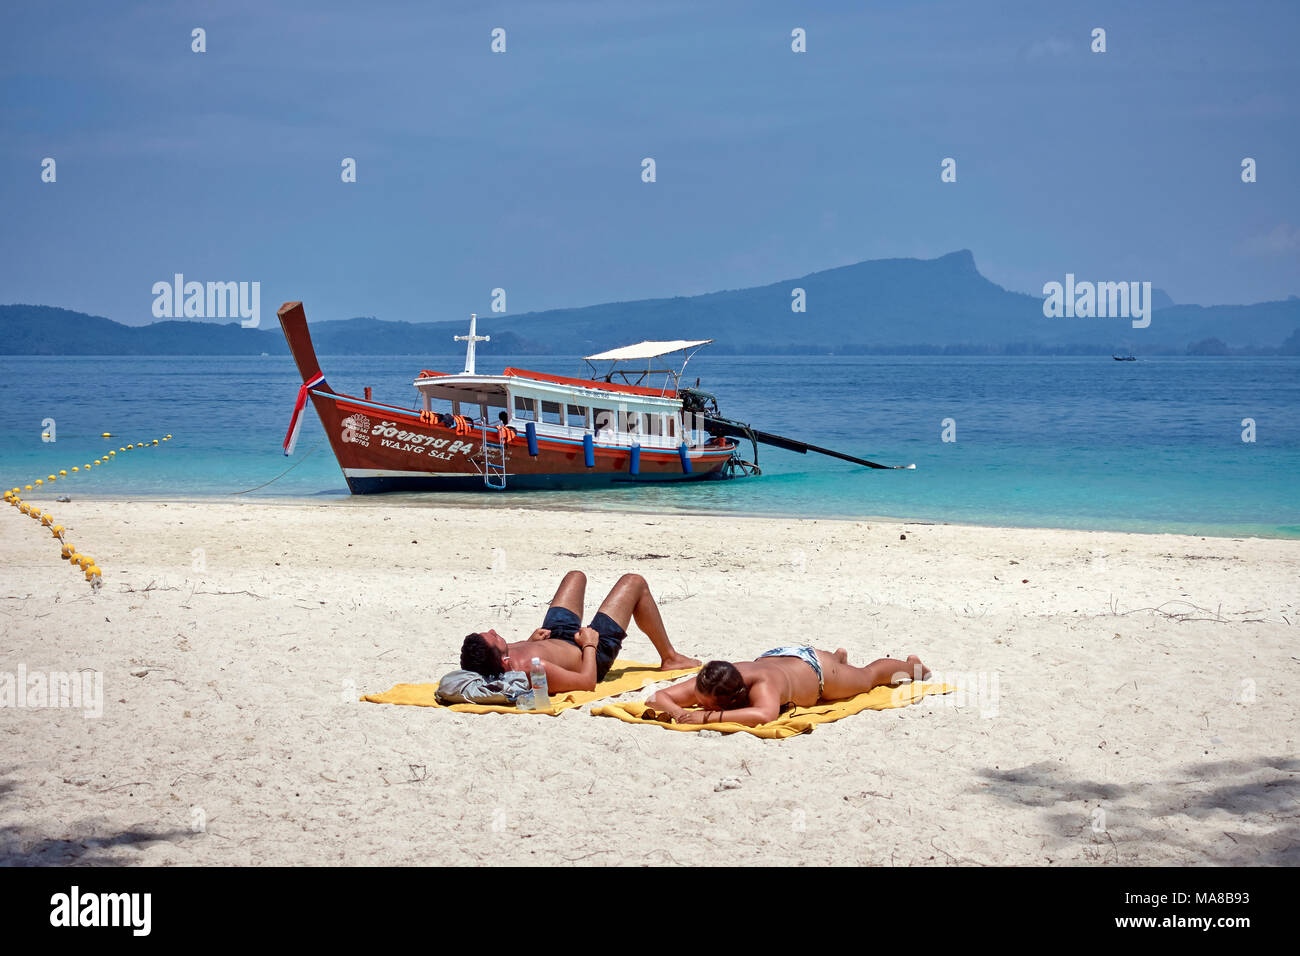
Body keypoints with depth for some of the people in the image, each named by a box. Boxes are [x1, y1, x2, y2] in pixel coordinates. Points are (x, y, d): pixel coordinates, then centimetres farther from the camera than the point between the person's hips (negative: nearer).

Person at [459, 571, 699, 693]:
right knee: (634, 582, 7)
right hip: (594, 656, -7)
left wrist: (529, 641, -5)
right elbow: (588, 682, -34)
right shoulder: (532, 668, -49)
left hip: (556, 639, 7)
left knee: (576, 577, 29)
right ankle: (670, 658, 31)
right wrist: (589, 645, -21)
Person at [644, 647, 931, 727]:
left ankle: (911, 666, 60)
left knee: (868, 677, 30)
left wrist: (708, 717, -70)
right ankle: (840, 657, 74)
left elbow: (764, 715, -71)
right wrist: (679, 712, -55)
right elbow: (655, 698, -35)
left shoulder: (762, 685, -51)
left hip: (811, 667, -4)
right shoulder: (706, 685, -38)